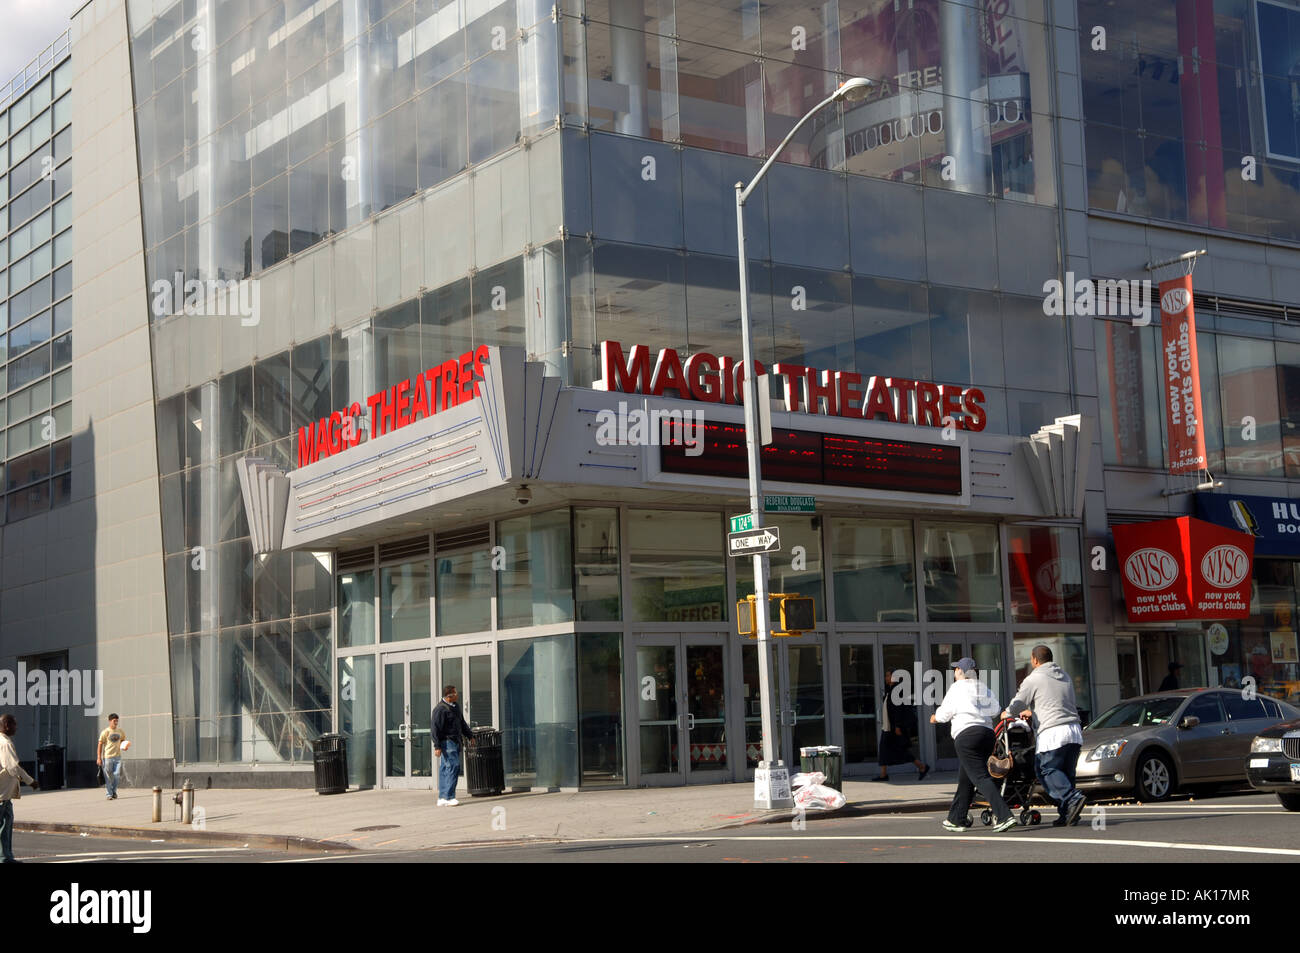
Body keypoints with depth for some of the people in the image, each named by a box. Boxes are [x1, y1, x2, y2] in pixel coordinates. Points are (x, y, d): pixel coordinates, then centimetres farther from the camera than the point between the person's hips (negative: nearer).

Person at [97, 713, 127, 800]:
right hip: (107, 757, -4)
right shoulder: (105, 732, -5)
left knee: (117, 775, -1)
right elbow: (100, 745, -4)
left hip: (117, 757, 4)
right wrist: (99, 758, -10)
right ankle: (108, 794, 8)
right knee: (108, 777, 0)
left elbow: (123, 741, 25)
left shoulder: (120, 732, 9)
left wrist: (124, 745, 1)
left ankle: (114, 792, 19)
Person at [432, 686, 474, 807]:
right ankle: (448, 797, -14)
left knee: (445, 769, 9)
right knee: (453, 766, -14)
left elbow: (462, 723, 28)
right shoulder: (440, 709, -15)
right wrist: (437, 746, -20)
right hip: (447, 741, -9)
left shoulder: (455, 706, 15)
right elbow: (436, 728, -17)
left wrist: (469, 735, 30)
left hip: (455, 742, 9)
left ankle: (442, 798, 11)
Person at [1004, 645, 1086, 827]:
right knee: (1066, 772, 9)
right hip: (1075, 730, 7)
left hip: (1052, 732, -7)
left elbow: (1018, 704, -1)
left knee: (1047, 770, -4)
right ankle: (1067, 814, 3)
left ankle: (1072, 797, -22)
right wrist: (1032, 712, 41)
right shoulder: (1065, 676, 22)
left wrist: (1007, 714, 22)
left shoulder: (1033, 679, 0)